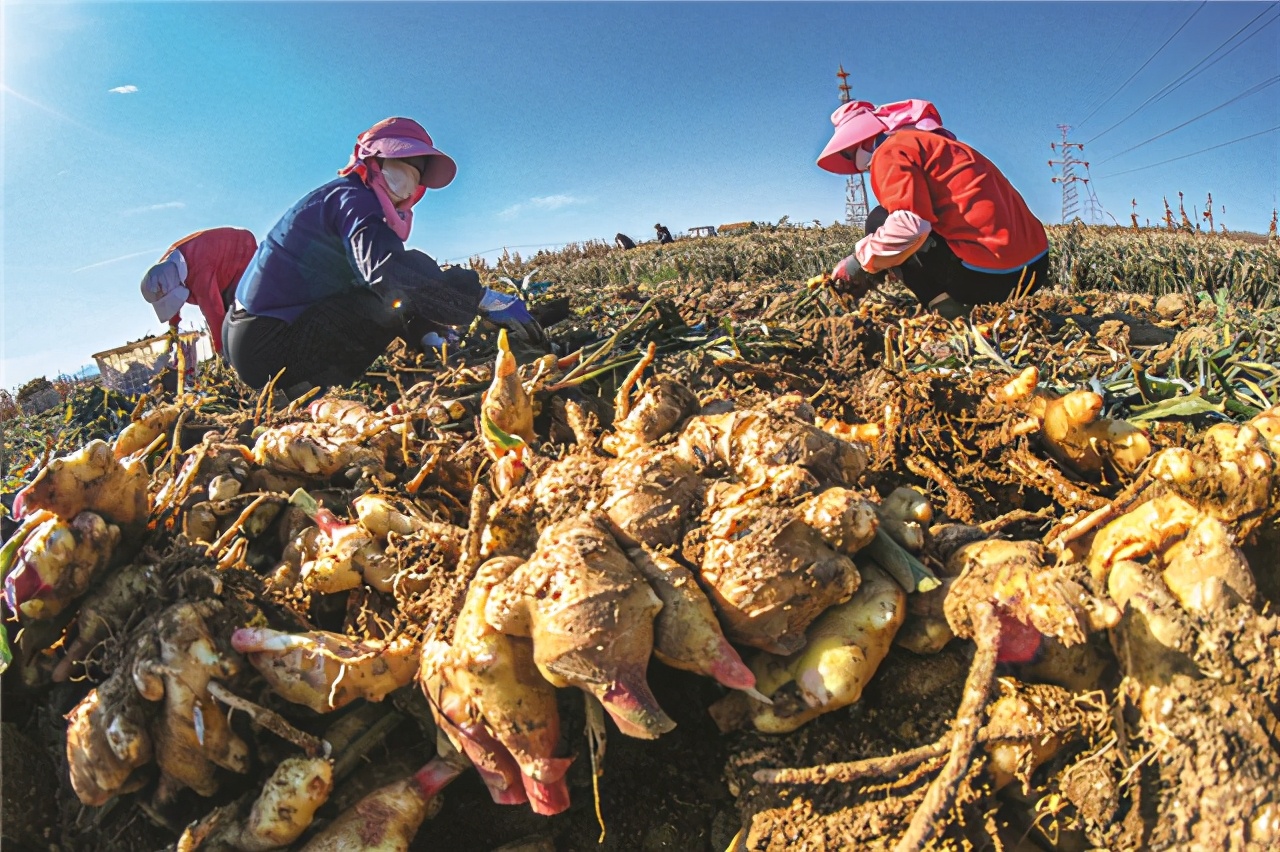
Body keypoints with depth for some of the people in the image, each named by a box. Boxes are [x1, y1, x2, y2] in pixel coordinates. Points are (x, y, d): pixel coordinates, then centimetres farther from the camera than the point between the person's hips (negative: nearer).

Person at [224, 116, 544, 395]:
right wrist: (486, 300, -31)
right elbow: (389, 269, -31)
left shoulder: (350, 198, 18)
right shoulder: (352, 197, -11)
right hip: (270, 343, -9)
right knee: (397, 294, -16)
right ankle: (310, 389, -12)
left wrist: (428, 335, -1)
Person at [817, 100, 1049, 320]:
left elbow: (909, 226, -20)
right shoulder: (927, 142, 27)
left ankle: (950, 311, -4)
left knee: (879, 221, 3)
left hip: (987, 274, -9)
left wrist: (859, 262, -4)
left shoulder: (891, 150, -3)